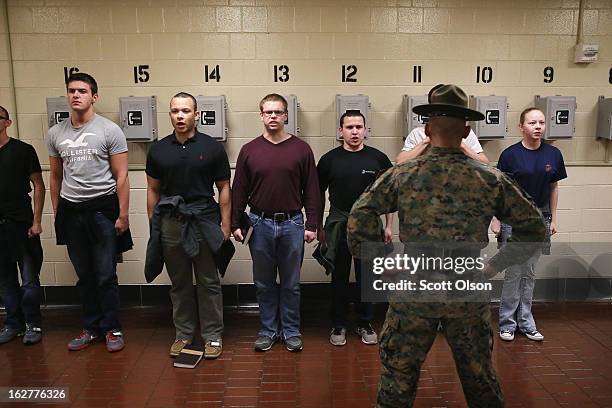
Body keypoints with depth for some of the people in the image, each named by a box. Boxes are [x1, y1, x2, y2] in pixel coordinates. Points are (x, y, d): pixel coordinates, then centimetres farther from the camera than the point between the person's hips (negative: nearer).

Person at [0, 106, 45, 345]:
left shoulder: (23, 150, 0)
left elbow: (38, 186, 0)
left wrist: (36, 221, -6)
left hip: (21, 224, -3)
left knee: (29, 279, 0)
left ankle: (32, 325, 12)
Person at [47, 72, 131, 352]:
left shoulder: (109, 130, -5)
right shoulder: (55, 133, 8)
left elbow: (121, 176, -6)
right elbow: (55, 177, 15)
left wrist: (123, 215, -9)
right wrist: (57, 214, 13)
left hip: (102, 209, -4)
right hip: (71, 211, 4)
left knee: (106, 276, 2)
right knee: (84, 276, 13)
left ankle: (112, 329, 18)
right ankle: (91, 328, 27)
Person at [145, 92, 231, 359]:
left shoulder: (212, 148, -2)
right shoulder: (158, 149, 5)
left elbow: (223, 188, 1)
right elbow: (153, 190, 10)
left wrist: (226, 225, -4)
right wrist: (152, 226, 7)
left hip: (205, 223, -2)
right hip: (170, 224, 2)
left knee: (209, 282, 6)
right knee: (179, 283, 13)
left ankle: (212, 335, 19)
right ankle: (183, 333, 27)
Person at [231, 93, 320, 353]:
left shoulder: (301, 149, 0)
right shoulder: (249, 150, 3)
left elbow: (311, 190, 1)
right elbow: (239, 191, 5)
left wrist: (312, 224, -3)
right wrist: (235, 224, 2)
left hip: (292, 224, -1)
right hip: (260, 224, 1)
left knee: (291, 284, 10)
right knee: (264, 284, 12)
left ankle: (291, 331, 26)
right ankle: (268, 330, 28)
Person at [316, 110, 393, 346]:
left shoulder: (378, 158, 2)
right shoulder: (329, 159, 2)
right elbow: (319, 194, 7)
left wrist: (389, 226, 3)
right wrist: (319, 226, 5)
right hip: (338, 226, 0)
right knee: (339, 279, 9)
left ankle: (365, 325, 25)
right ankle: (338, 326, 23)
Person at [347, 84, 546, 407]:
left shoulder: (401, 175, -7)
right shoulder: (491, 179, -3)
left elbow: (359, 219, -13)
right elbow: (534, 228, 2)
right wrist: (492, 267, 6)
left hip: (413, 293, -1)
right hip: (469, 296, 2)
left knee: (398, 378, 14)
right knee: (480, 380, 21)